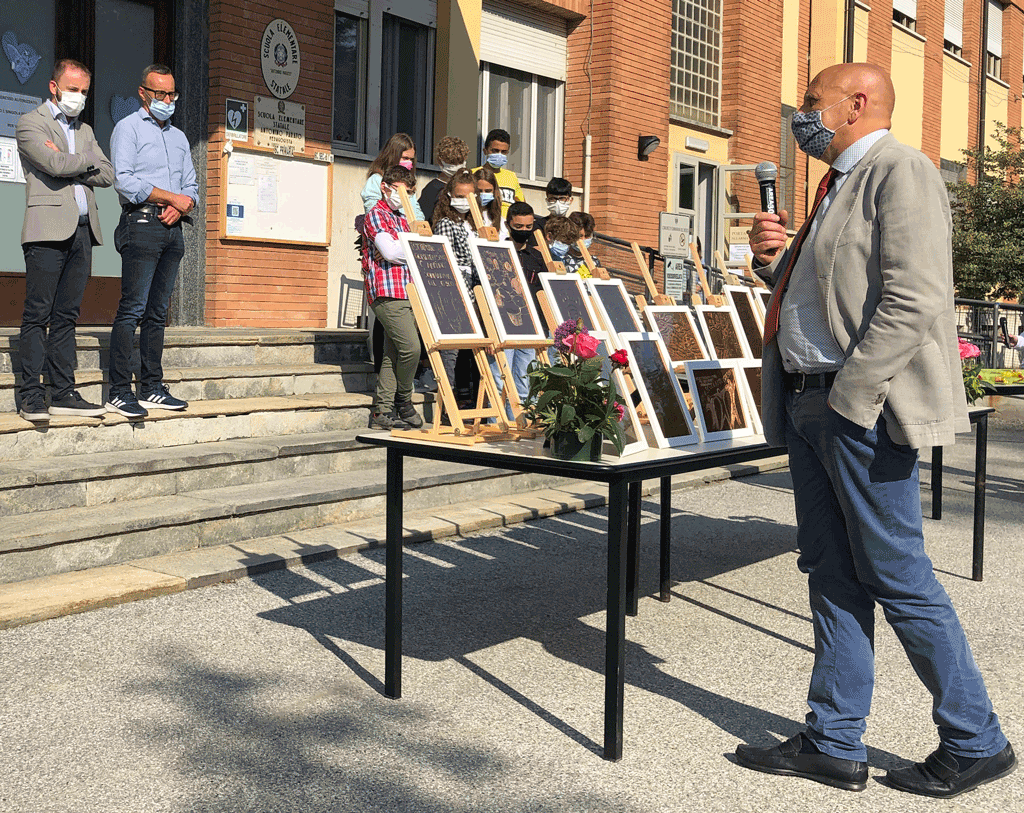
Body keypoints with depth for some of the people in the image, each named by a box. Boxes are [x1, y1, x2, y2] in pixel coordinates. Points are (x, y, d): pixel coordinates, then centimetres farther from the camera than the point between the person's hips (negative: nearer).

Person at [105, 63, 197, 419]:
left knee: (158, 312, 6)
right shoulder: (128, 128, 2)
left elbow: (191, 186, 19)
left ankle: (152, 388, 9)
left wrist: (180, 208, -3)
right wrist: (173, 198, -8)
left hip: (172, 230, 7)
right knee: (132, 309, -11)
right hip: (141, 226, -6)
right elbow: (125, 181, -11)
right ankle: (119, 392, -11)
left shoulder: (179, 136, 23)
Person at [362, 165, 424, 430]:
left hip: (407, 293, 8)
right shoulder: (376, 215, -1)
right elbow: (390, 252, -13)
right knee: (411, 347, -16)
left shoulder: (402, 219, 26)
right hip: (388, 293, -8)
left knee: (393, 354, 6)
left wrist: (399, 251, 0)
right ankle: (403, 401, 2)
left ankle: (382, 412, 8)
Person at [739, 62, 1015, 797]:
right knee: (832, 574, 11)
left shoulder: (901, 171, -9)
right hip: (810, 404, 10)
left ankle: (977, 743, 15)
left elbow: (912, 302, -20)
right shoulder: (841, 185, 21)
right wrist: (776, 260, 8)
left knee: (897, 576, -2)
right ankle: (834, 745, 20)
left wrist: (848, 401, -22)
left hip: (864, 408, -10)